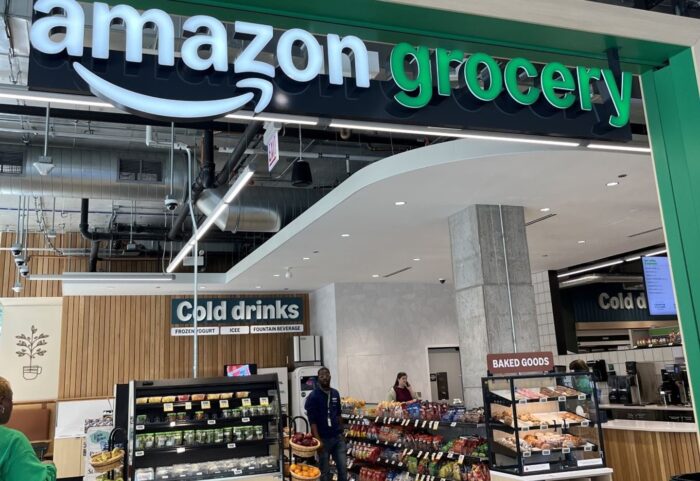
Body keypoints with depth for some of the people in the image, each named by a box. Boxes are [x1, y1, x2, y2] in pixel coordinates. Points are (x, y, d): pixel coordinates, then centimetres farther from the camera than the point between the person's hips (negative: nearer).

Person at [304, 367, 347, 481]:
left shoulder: (335, 394, 7)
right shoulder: (313, 396, -11)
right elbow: (312, 420, -14)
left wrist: (341, 432, 13)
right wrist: (318, 439, -19)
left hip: (337, 437, 5)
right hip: (323, 438, -4)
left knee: (343, 467, 5)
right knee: (325, 471, 6)